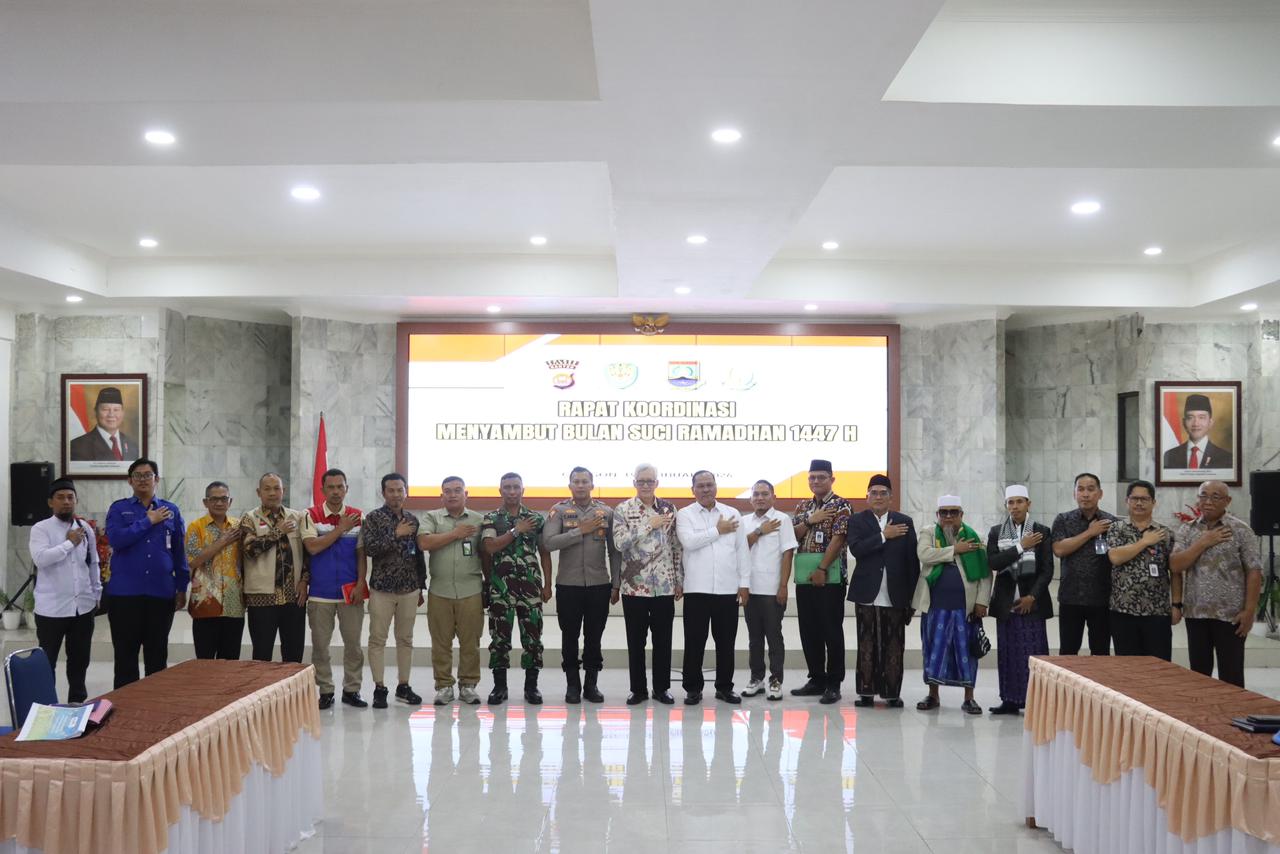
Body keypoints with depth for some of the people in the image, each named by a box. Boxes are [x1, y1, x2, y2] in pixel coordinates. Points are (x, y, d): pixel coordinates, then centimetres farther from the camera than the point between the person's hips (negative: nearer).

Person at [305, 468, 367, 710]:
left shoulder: (357, 516, 4)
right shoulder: (311, 515, 0)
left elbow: (361, 554, 4)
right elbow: (312, 547, -13)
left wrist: (360, 584, -6)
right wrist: (341, 529, -12)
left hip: (350, 592, 1)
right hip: (320, 592, -1)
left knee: (353, 643, 5)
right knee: (320, 644, 5)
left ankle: (351, 690, 17)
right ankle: (325, 691, 16)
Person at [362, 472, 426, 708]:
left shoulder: (412, 520, 10)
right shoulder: (373, 518, -3)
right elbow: (369, 548, -16)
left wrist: (421, 587, 13)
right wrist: (396, 534, -18)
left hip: (409, 589, 4)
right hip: (382, 589, -4)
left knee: (406, 639, 9)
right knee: (377, 639, -1)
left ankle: (403, 687, 17)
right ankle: (379, 688, 6)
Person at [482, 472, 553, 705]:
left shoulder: (536, 519, 8)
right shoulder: (490, 519, 4)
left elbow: (545, 554, 10)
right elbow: (490, 547, -12)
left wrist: (548, 585, 5)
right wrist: (516, 530, -13)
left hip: (531, 585, 1)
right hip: (500, 587, -1)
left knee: (532, 635, 2)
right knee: (500, 636, 3)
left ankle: (531, 686, 12)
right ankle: (499, 686, 14)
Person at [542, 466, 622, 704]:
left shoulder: (606, 512, 6)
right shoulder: (559, 511, 0)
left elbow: (615, 551, 7)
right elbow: (548, 543, -14)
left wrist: (616, 585, 3)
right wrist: (581, 531, -16)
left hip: (599, 585, 1)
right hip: (568, 585, -1)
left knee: (594, 637, 8)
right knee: (570, 637, 6)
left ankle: (591, 684, 19)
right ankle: (572, 685, 17)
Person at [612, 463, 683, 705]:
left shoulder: (668, 509, 6)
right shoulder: (622, 510, -1)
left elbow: (677, 546, 8)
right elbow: (620, 542, -16)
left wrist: (680, 581, 6)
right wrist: (650, 525, -17)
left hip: (664, 585, 2)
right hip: (633, 586, -2)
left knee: (663, 639, 7)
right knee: (636, 640, 6)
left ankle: (662, 688, 19)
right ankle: (638, 689, 17)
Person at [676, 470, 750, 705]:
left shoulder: (733, 514, 10)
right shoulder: (685, 514, 3)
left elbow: (742, 551, 8)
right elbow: (688, 541, -16)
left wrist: (744, 583, 3)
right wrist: (718, 531, -8)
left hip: (728, 589, 2)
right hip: (697, 589, -2)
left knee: (726, 641, 8)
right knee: (694, 641, 2)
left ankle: (724, 687, 19)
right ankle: (693, 688, 12)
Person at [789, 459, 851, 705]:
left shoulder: (840, 505, -3)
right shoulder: (803, 508, 16)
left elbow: (838, 538, -12)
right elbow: (792, 536, 8)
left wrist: (822, 569, -17)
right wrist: (809, 521, -8)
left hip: (829, 576, -6)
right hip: (804, 577, 6)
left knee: (831, 630, -2)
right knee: (809, 631, 9)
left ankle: (834, 683, 5)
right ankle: (816, 679, 19)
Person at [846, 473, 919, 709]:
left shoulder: (904, 522, 9)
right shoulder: (857, 521, 6)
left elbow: (912, 560, 7)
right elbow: (856, 549, -11)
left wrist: (912, 594, 2)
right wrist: (884, 536, -13)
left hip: (895, 596, 1)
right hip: (867, 594, -1)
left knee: (894, 647, 2)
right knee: (867, 645, 2)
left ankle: (892, 693, 10)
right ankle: (866, 692, 9)